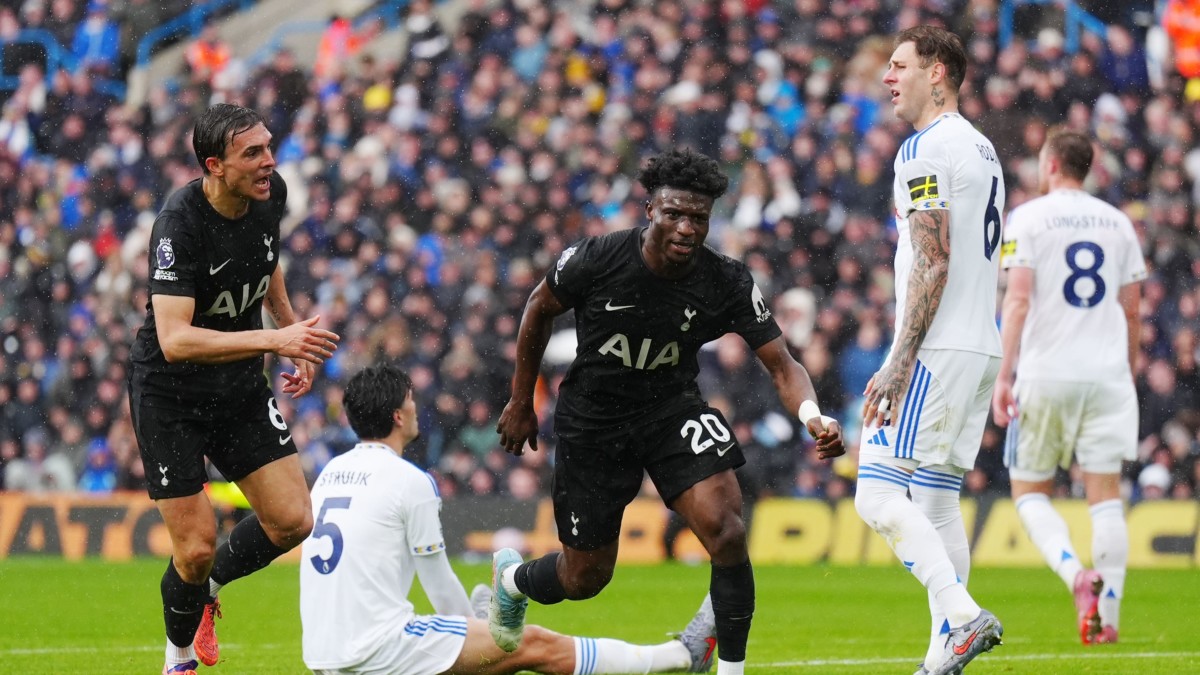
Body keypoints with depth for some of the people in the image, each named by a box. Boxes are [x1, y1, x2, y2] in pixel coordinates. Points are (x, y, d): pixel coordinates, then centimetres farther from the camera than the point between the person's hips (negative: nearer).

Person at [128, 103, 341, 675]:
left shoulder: (269, 196, -7)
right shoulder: (179, 224, -28)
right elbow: (175, 340, -37)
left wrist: (294, 331, 17)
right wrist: (273, 340, -44)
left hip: (239, 386, 6)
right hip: (168, 391, -6)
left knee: (292, 521, -4)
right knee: (196, 547, -6)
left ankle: (209, 585, 26)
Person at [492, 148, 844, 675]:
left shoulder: (728, 284, -18)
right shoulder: (596, 260, -22)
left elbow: (781, 364, -19)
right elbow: (539, 310, -2)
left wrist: (812, 415, -41)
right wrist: (521, 403, 5)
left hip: (671, 409, 1)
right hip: (591, 420, -1)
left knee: (725, 529, -24)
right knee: (585, 579, 8)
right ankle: (511, 578, 45)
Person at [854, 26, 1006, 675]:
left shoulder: (926, 149, -11)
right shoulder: (981, 148, 19)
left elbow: (932, 264, -18)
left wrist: (899, 365, -20)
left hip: (937, 350, -10)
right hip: (980, 346, 10)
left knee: (878, 493, -11)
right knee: (936, 500, 11)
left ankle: (962, 617, -23)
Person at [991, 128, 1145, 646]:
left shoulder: (1027, 217, -2)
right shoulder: (1118, 223, 11)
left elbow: (1018, 301, -10)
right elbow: (1131, 313, 13)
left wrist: (1004, 375, -10)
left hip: (1045, 374, -3)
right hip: (1106, 374, 3)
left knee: (1030, 492, 8)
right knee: (1106, 496, 3)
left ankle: (1076, 574, -18)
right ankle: (1108, 616, -3)